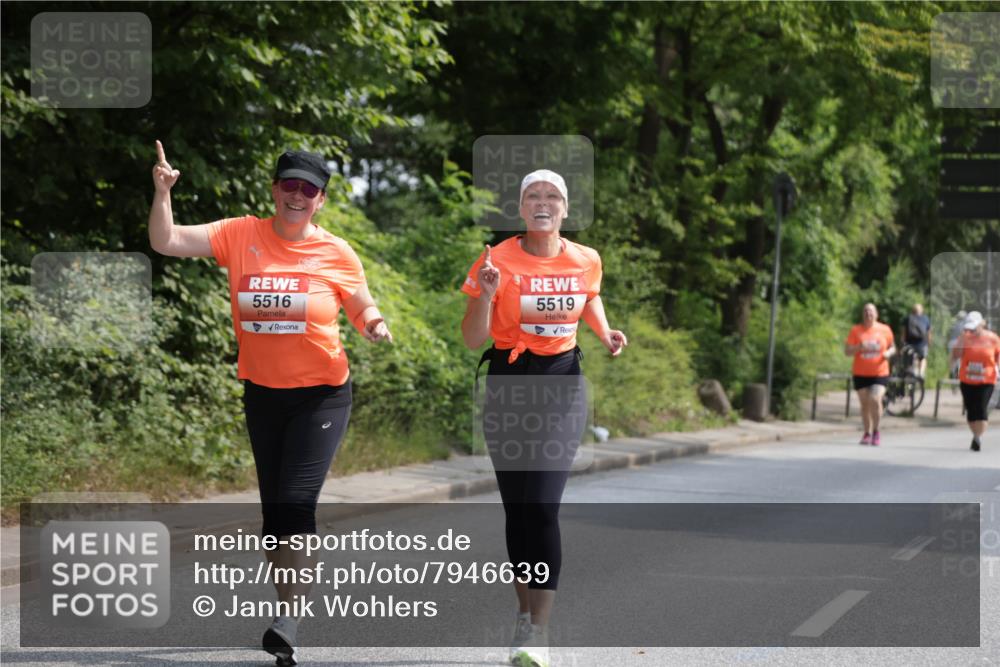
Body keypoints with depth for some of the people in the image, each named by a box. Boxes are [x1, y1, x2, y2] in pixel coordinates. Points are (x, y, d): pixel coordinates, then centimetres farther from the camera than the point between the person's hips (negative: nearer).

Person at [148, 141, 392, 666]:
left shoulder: (337, 254, -6)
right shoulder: (240, 235, -4)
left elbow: (364, 309, 8)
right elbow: (166, 242, -6)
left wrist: (375, 326, -14)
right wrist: (162, 194, -21)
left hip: (322, 395, -3)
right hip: (262, 392, 3)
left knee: (296, 501, -16)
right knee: (273, 506, 11)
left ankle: (288, 620, -15)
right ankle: (289, 603, 27)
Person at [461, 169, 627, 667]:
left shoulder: (586, 262, 1)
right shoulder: (497, 262, -6)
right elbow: (473, 339, -6)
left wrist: (605, 332, 5)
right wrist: (485, 294, -23)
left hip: (562, 383, 0)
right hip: (509, 384, 0)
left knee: (543, 506, -13)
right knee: (518, 507, 6)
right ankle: (526, 616, 22)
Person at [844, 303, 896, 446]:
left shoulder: (885, 330, 4)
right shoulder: (856, 330, 1)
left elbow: (892, 347, 17)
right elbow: (847, 351, 1)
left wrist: (889, 353, -6)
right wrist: (859, 347, -18)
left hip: (880, 373, -1)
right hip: (861, 374, 1)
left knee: (875, 399, -19)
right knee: (865, 404, 6)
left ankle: (876, 431, -4)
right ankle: (867, 433, 20)